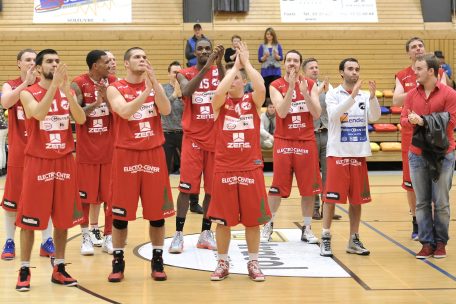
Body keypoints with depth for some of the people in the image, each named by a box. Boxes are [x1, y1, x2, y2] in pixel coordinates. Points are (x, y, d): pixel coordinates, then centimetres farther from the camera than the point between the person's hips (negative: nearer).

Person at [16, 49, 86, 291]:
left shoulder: (68, 92, 7)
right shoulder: (28, 93, -4)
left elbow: (81, 120, -9)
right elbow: (39, 114, -25)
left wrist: (66, 89, -19)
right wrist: (54, 85, -27)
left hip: (64, 160, 4)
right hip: (38, 161, -4)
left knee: (63, 217, 7)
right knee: (30, 217, -1)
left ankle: (59, 268, 18)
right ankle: (24, 270, 8)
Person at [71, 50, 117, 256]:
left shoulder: (112, 82, 2)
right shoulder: (78, 84, -7)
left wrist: (107, 97, -19)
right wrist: (95, 103, -24)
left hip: (109, 146, 3)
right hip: (86, 147, -2)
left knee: (110, 194, 4)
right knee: (86, 194, 5)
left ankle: (108, 237, 12)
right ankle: (86, 236, 16)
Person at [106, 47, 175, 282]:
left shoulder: (154, 85, 8)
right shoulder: (115, 89, -1)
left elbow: (166, 110, -10)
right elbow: (125, 112, -20)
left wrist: (154, 82, -18)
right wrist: (146, 91, -25)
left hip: (154, 153, 3)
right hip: (126, 154, -2)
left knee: (157, 210, 5)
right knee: (121, 211, 2)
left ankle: (157, 260, 17)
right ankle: (118, 261, 14)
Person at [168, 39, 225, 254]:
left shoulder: (219, 71, 5)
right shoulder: (185, 74, 2)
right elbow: (187, 91, -21)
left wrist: (219, 63, -29)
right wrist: (206, 67, -28)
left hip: (216, 137, 2)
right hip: (193, 138, -2)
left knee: (213, 187, 6)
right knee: (187, 186, -5)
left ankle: (206, 233, 16)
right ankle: (178, 234, 0)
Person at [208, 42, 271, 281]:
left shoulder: (253, 101, 4)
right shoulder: (220, 103, 2)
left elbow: (261, 88, -18)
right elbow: (219, 92, -22)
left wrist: (246, 62, -13)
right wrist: (234, 65, -14)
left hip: (250, 167, 1)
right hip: (224, 168, 0)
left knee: (253, 219, 6)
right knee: (222, 219, 4)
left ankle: (253, 263, 19)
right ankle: (222, 263, 17)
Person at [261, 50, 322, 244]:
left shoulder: (310, 85, 4)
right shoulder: (276, 86, 0)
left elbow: (317, 114, -4)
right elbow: (282, 112, -14)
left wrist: (305, 93, -17)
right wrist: (291, 87, -20)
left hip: (306, 141, 2)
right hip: (283, 141, -2)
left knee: (309, 188, 3)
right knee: (277, 187, 1)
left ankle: (307, 229, 14)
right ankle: (268, 225, 15)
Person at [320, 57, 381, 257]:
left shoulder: (365, 96, 7)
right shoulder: (333, 95, -3)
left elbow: (374, 117, -6)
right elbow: (334, 115, -21)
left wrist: (372, 97, -21)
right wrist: (353, 95, -29)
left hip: (359, 153, 4)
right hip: (337, 152, -4)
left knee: (357, 199, 8)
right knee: (331, 196, -2)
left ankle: (354, 240, 17)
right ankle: (325, 239, 6)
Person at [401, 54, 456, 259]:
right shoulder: (412, 95, 7)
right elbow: (403, 119, 5)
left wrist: (423, 121, -16)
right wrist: (411, 120, -18)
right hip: (417, 155, 3)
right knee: (422, 202, 5)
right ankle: (427, 243, 12)